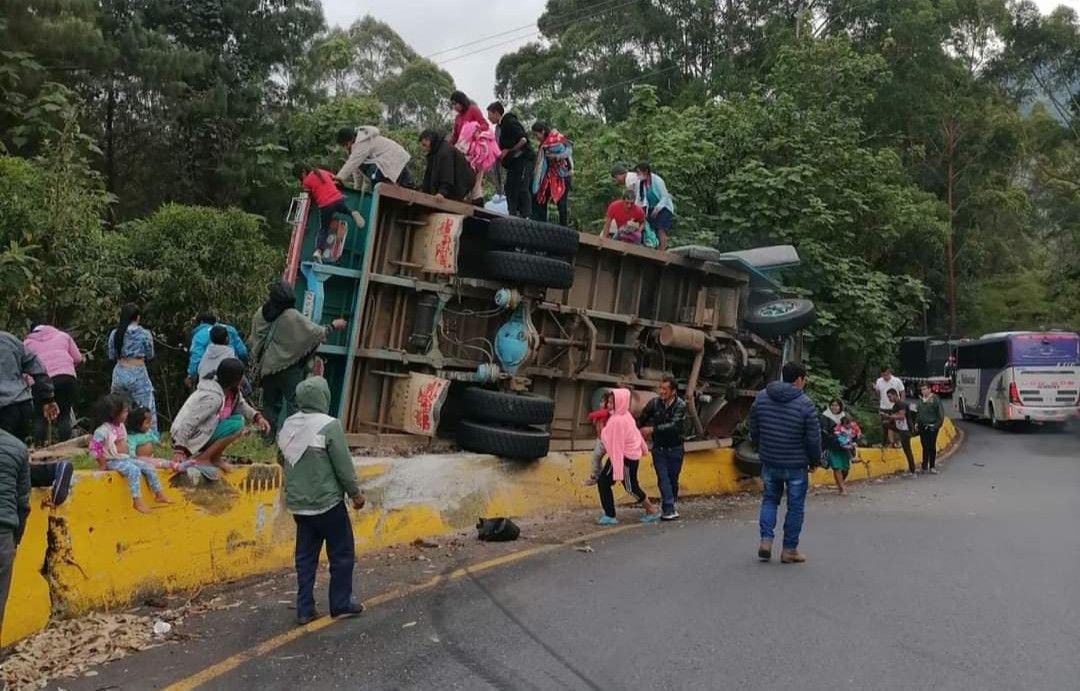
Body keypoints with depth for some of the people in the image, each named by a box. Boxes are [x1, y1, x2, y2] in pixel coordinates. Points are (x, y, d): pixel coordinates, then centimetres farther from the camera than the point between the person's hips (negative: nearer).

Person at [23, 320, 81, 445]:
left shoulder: (27, 342, 20)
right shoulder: (62, 335, 23)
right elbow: (78, 358, 18)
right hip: (67, 377, 1)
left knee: (40, 416, 10)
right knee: (64, 415, 10)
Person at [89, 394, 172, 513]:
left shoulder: (121, 426, 10)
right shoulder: (103, 430, -18)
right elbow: (94, 448, -21)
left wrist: (128, 456, 13)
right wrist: (102, 464, -18)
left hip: (126, 458, 9)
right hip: (113, 461, -9)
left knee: (149, 467, 1)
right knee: (134, 470, -31)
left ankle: (159, 494, 10)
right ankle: (137, 501, -29)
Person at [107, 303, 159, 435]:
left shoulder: (114, 334, 3)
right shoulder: (145, 334, -7)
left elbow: (111, 357, 9)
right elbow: (150, 356, 3)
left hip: (119, 374, 4)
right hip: (138, 374, -4)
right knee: (148, 411, 0)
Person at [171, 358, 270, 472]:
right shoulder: (212, 397, -27)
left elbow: (241, 405, 12)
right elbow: (188, 423, -28)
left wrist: (257, 417, -6)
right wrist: (179, 450, -28)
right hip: (192, 437, -9)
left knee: (239, 418, 7)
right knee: (237, 425, -22)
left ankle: (214, 458, 8)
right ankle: (202, 458, -12)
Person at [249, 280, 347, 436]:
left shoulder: (260, 314, -1)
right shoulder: (293, 316, -16)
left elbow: (253, 341, 9)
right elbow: (316, 333, -9)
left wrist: (257, 365, 22)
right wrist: (333, 326, 7)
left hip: (267, 367, 5)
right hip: (288, 368, -5)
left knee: (270, 403, 13)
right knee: (294, 404, -1)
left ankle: (268, 435, 13)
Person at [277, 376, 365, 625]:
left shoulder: (288, 425, 3)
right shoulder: (330, 425, -18)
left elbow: (282, 460, 15)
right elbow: (344, 465, -15)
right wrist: (355, 493, -2)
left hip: (298, 504, 6)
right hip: (327, 503, -6)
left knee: (305, 557, 13)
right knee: (342, 554, 10)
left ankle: (305, 609, 15)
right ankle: (341, 603, 19)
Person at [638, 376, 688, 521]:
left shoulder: (680, 405, -16)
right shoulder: (654, 403, -8)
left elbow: (674, 426, -28)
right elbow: (642, 421, 5)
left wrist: (652, 429, -32)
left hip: (675, 449, -1)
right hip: (659, 448, 1)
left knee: (673, 479, 8)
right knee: (663, 478, -8)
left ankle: (672, 504, 27)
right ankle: (669, 509, -10)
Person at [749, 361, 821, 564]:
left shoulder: (761, 397, -1)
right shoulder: (804, 403, -15)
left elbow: (753, 429, 6)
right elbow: (813, 438, -12)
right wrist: (815, 460, 5)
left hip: (769, 462, 4)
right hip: (796, 464, -4)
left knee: (769, 499, 20)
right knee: (795, 506, 10)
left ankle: (766, 540, 8)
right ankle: (789, 549, 16)